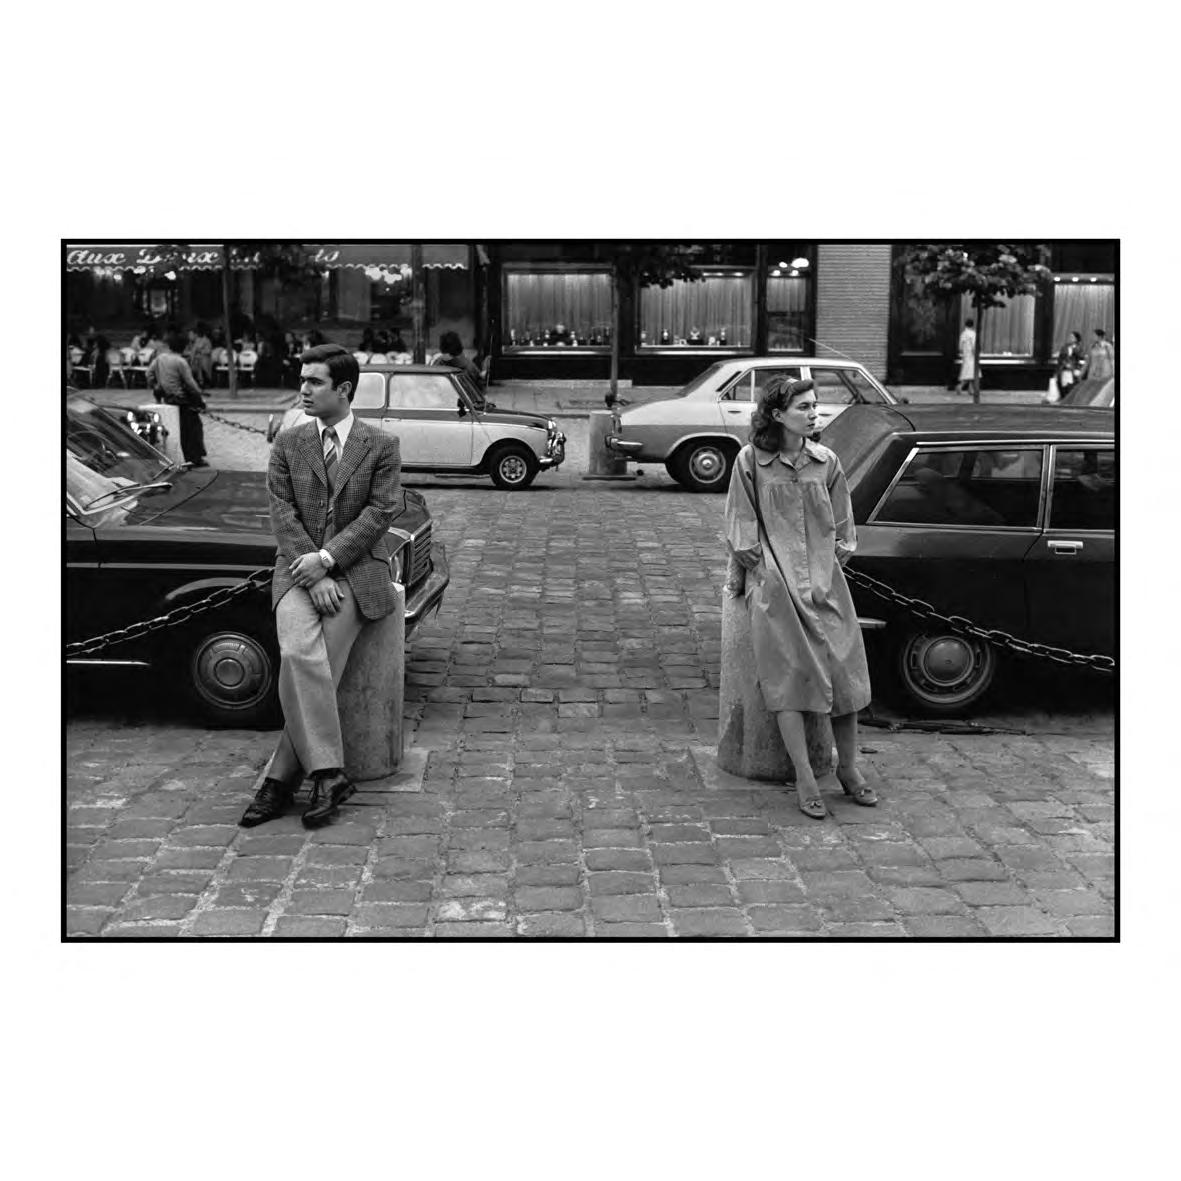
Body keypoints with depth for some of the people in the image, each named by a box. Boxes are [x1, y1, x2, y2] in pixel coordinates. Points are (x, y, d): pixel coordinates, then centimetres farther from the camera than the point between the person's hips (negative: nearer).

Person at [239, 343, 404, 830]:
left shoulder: (381, 446, 5)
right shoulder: (287, 444, 11)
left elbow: (380, 512, -4)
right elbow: (282, 513, 2)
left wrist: (326, 559, -15)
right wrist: (312, 575, -12)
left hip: (357, 570, -1)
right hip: (299, 569, 2)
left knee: (317, 668, -21)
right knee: (299, 655, -27)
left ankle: (279, 780, -12)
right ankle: (328, 772, -22)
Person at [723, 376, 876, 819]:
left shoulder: (826, 462, 7)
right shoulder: (750, 461, -2)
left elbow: (842, 530, 15)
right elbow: (742, 531, 1)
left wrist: (833, 564, 5)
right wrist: (764, 573, -5)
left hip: (825, 582, 3)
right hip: (775, 584, -3)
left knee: (845, 671, -1)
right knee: (789, 677, -8)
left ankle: (848, 769, 17)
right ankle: (805, 780, -1)